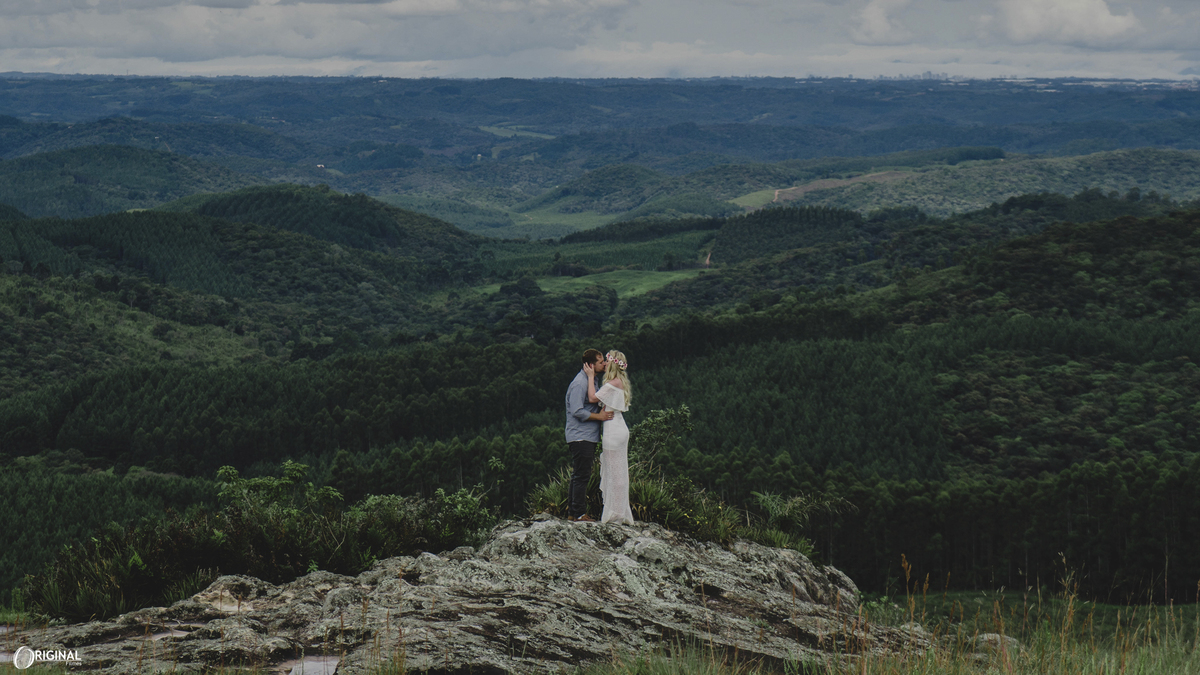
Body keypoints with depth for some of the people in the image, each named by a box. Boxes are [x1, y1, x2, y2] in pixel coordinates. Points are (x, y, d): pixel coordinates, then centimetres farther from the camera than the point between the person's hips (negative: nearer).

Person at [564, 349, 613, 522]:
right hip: (581, 437, -10)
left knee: (579, 476, 12)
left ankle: (572, 512, 17)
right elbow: (577, 411, -21)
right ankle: (579, 514, -5)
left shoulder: (591, 380, 16)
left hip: (588, 436, 10)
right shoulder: (579, 383, -16)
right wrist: (599, 416, -17)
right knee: (582, 476, -8)